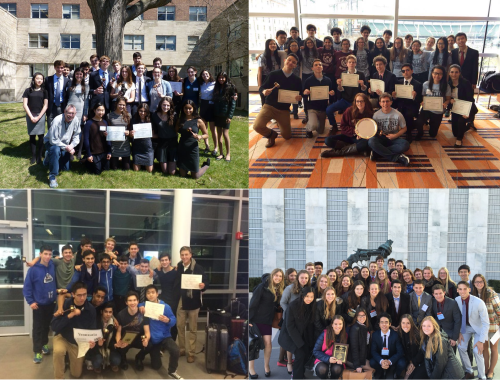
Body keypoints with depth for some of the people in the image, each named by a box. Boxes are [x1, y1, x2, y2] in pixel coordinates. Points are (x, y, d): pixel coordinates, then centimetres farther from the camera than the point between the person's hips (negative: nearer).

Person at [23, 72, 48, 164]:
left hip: (41, 115, 0)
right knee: (32, 136, 3)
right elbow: (25, 104, -1)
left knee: (40, 136, 0)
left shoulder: (44, 91, 3)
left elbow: (45, 105, 1)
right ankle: (33, 156, 8)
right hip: (30, 115, 0)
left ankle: (39, 156, 8)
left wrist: (38, 117, -8)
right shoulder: (28, 90, 2)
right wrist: (31, 117, -9)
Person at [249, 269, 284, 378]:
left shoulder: (280, 290, 9)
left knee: (268, 342, -2)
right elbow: (253, 303, -11)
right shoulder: (262, 286, -9)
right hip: (257, 319, -5)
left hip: (268, 320, 5)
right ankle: (251, 368, 9)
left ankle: (266, 366, 16)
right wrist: (249, 319, -15)